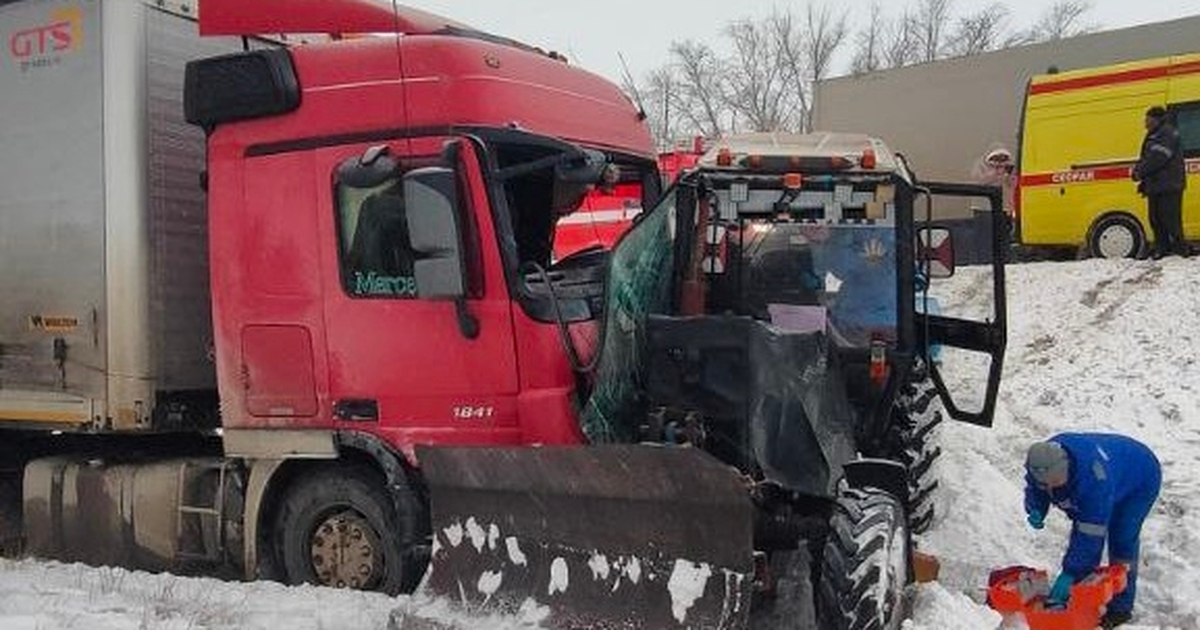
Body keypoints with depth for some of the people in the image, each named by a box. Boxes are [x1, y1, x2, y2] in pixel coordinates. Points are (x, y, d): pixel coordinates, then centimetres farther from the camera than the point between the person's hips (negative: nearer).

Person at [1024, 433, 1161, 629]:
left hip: (1141, 480, -6)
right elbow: (1034, 491, -6)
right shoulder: (1040, 464, -28)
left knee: (1121, 539, -12)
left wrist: (1070, 572, -43)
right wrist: (1035, 510, -30)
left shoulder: (1093, 475, -47)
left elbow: (1091, 532, -43)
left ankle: (1121, 607, 1)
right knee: (1079, 534, -3)